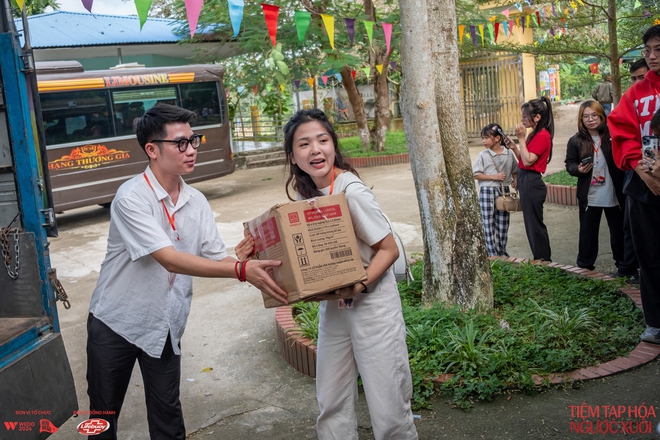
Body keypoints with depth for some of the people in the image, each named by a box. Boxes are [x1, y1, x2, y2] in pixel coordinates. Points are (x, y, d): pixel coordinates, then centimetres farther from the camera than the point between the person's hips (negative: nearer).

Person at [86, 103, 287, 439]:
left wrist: (257, 274, -24)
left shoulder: (196, 202, -3)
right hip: (115, 322, -4)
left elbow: (217, 258, -5)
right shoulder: (131, 197, -22)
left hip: (164, 326, 4)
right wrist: (242, 270, -37)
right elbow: (170, 260, -30)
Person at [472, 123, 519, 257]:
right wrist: (494, 177, -15)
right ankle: (492, 253, 7)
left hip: (504, 191, 2)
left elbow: (515, 170, 17)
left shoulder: (509, 154, 2)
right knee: (488, 223, 0)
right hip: (487, 191, -2)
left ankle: (502, 251, 20)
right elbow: (476, 174, -7)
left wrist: (515, 180, -2)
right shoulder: (483, 155, -4)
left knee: (503, 223, 8)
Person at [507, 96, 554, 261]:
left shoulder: (542, 136, -16)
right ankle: (543, 260, 25)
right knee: (532, 224, 15)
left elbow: (528, 161, -21)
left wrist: (521, 139, -17)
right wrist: (513, 147, 2)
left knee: (534, 225, -1)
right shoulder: (534, 134, 12)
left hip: (531, 184, -10)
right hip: (527, 182, 10)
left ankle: (542, 261, 10)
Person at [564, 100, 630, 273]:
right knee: (588, 233, 10)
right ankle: (584, 267, 22)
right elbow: (569, 164, 3)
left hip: (614, 194, 0)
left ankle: (624, 266, 25)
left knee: (619, 232, 11)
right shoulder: (576, 141, -1)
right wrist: (578, 169, -18)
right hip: (589, 196, 1)